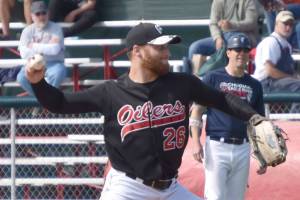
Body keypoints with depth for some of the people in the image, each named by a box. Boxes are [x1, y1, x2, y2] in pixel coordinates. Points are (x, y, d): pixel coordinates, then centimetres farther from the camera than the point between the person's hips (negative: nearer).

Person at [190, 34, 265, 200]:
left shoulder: (255, 85, 12)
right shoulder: (213, 78, 0)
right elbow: (196, 111, 0)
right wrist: (196, 143, -11)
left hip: (243, 149, 4)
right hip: (216, 147, -4)